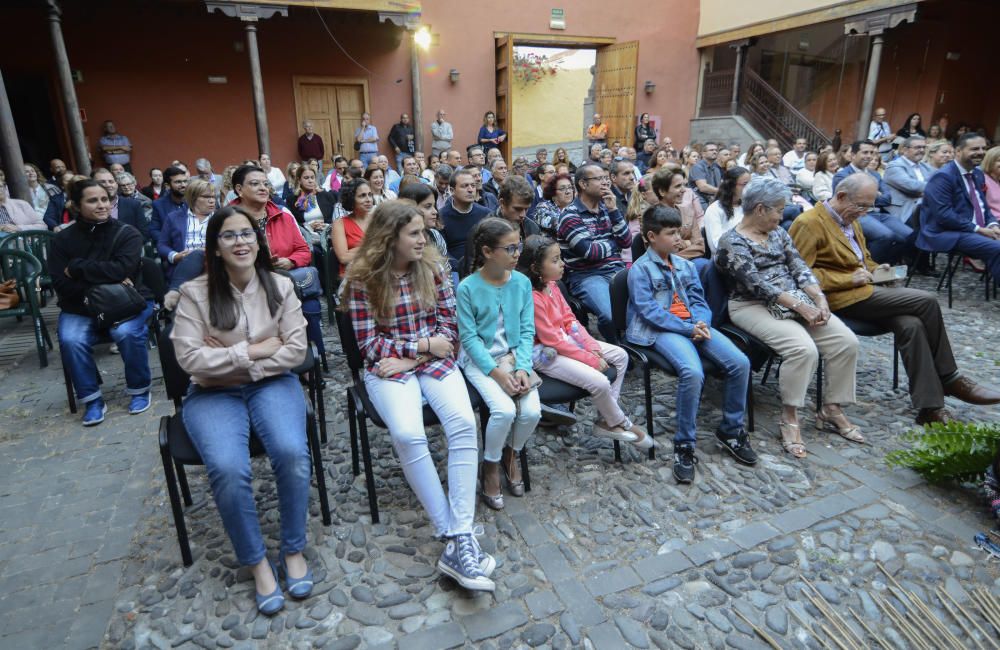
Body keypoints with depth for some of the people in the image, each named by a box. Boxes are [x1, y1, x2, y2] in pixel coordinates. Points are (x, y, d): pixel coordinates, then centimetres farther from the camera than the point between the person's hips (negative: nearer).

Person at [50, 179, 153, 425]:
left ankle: (139, 389, -6)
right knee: (70, 340, -26)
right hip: (80, 306, 2)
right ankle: (91, 398, -5)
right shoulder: (62, 239, 1)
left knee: (127, 333, -31)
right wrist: (106, 284, -19)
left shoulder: (127, 233, -5)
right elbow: (61, 286, -8)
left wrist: (77, 267, -13)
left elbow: (119, 269, -21)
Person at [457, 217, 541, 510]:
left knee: (532, 411, -17)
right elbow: (469, 337, -12)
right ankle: (490, 466, 4)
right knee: (504, 410, -26)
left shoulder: (522, 283, -2)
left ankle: (512, 453, 16)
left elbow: (527, 330, -1)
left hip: (514, 356, 4)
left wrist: (523, 368, -15)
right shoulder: (467, 288, -13)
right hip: (479, 360, -3)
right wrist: (497, 372, -20)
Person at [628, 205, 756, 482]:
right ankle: (684, 445, -16)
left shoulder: (685, 265, 19)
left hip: (693, 325, 7)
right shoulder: (640, 269, -2)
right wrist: (687, 329, -17)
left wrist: (701, 322, -9)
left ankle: (731, 429, 9)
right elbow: (649, 310, -12)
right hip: (661, 330, -6)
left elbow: (698, 301, 14)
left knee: (740, 362, -13)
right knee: (693, 372, -33)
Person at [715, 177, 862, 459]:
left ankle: (831, 409, 4)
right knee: (803, 348, -30)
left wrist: (819, 298, -9)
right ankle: (789, 419, -14)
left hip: (796, 301, 7)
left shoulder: (778, 233, 16)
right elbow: (757, 284, -18)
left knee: (846, 341, -10)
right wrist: (800, 307, -21)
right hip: (754, 307, -7)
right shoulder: (732, 242, -8)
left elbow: (799, 268, 8)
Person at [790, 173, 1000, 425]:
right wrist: (848, 279, -17)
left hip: (862, 290, 8)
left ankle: (929, 406, -14)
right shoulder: (809, 223, -9)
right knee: (927, 301, -14)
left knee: (910, 324, -20)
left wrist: (877, 271, 8)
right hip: (840, 298, -8)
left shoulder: (850, 220, 19)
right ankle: (948, 379, 3)